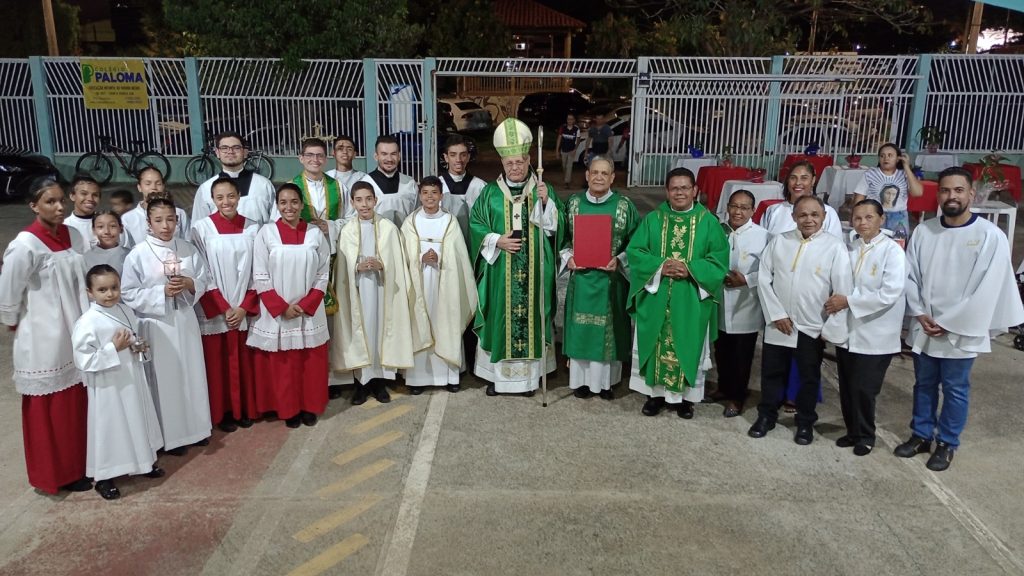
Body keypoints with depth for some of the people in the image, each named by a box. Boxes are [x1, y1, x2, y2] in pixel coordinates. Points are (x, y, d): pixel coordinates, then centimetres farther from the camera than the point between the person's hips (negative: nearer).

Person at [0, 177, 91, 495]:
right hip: (44, 341, -6)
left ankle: (78, 462, 35)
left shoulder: (72, 236, 1)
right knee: (50, 410, 9)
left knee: (78, 404, 17)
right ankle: (58, 473, 25)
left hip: (74, 335, 6)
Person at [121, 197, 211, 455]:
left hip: (185, 321, 4)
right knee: (164, 380, 5)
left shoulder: (188, 249, 2)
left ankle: (195, 428, 28)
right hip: (156, 325, -3)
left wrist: (189, 284, -15)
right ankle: (170, 435, 19)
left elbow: (203, 282, 6)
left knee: (192, 375, 12)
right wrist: (162, 292, -20)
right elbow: (129, 294, -10)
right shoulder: (138, 254, -9)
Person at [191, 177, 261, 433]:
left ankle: (246, 409, 24)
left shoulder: (252, 228, 0)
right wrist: (223, 308, -10)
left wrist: (244, 307, -6)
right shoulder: (202, 228, -5)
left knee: (244, 361, 9)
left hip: (245, 310, 2)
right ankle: (222, 412, 20)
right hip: (213, 312, -2)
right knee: (217, 363, 5)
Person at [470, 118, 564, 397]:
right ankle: (496, 374, 17)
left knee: (529, 316, 6)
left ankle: (529, 374, 18)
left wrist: (546, 202, -19)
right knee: (500, 318, 4)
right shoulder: (490, 192, 3)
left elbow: (557, 226, -3)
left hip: (533, 273, 0)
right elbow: (475, 226, 2)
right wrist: (497, 241, -13)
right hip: (500, 272, 0)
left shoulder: (543, 190, 4)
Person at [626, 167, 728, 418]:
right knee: (656, 344, 8)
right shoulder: (652, 219, 4)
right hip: (656, 298, 1)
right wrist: (660, 266, -16)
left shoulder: (708, 221, 1)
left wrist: (690, 269, -17)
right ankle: (656, 393, 21)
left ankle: (686, 396, 22)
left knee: (687, 345, 7)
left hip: (692, 300, -1)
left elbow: (720, 258, -4)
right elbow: (634, 251, -1)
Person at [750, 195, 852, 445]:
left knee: (809, 377, 13)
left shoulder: (835, 247, -8)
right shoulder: (778, 241, 0)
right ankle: (766, 416, 31)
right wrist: (776, 314, -8)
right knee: (771, 373, 13)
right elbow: (764, 279, -1)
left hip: (813, 328, -2)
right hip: (778, 324, 2)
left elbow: (843, 291, -9)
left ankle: (805, 422, 31)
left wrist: (831, 329, -11)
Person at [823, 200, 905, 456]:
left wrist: (849, 301, -19)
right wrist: (837, 300, -7)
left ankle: (866, 435, 21)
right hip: (847, 330, 5)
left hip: (875, 335, -5)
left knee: (863, 389, 1)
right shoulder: (850, 248, 6)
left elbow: (891, 293, -19)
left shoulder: (892, 250, -10)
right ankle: (853, 431, 29)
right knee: (847, 387, 12)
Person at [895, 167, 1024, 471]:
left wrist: (948, 323, -14)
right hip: (924, 328, 3)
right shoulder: (923, 231, -1)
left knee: (955, 389, 10)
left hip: (961, 331, -3)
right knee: (924, 384, 17)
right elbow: (910, 276, 2)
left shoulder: (991, 236, -12)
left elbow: (987, 290, -14)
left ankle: (947, 443, 27)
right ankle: (921, 435, 33)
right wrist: (920, 314, -8)